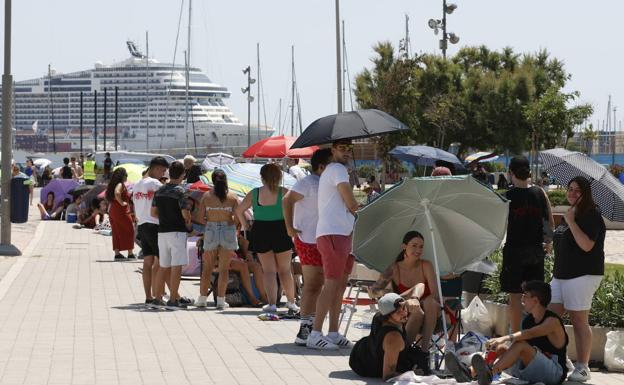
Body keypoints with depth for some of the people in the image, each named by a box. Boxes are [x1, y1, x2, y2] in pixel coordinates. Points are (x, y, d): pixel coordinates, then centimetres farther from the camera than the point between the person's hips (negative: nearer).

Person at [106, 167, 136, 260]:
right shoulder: (120, 185, -15)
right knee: (129, 231, 2)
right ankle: (130, 254, 3)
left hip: (112, 211, 8)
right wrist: (121, 202, -22)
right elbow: (117, 193, -34)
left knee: (117, 233, 9)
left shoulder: (113, 185, 12)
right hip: (122, 212, -8)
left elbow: (109, 196, 20)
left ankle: (117, 253, 7)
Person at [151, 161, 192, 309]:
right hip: (177, 231, -7)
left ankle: (158, 298, 15)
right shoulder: (180, 191, -12)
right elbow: (185, 214, -17)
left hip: (162, 230, 7)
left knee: (163, 266, 13)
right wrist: (188, 223, 3)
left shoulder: (160, 191, 9)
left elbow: (153, 212, 11)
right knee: (177, 266, -5)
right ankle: (173, 300, -8)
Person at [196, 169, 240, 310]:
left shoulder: (206, 196, -1)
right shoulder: (232, 197, -4)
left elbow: (200, 216, -4)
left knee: (207, 267, 11)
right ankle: (220, 300, 4)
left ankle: (202, 298, 14)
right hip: (228, 231, -1)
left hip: (211, 231, 1)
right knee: (224, 268, 5)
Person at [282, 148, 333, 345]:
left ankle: (311, 327, 17)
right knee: (312, 285, -13)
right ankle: (304, 331, -14)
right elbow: (287, 201, -21)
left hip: (321, 240, 10)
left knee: (317, 285, 11)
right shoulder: (308, 183, -11)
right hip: (308, 241, -10)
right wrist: (290, 227, -23)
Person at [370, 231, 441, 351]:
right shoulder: (395, 269, -3)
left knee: (430, 301, -32)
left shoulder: (426, 266, -3)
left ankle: (424, 348, -36)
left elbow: (436, 295, -12)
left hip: (428, 319, 1)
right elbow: (374, 290, -5)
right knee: (418, 303, -35)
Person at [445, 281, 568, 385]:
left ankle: (489, 374, -51)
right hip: (529, 374, 7)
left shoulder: (553, 321, -12)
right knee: (501, 348, -13)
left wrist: (505, 338, -46)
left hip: (555, 372, -7)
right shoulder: (528, 320, 15)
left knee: (521, 345, -29)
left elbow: (530, 333, -31)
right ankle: (469, 372, -38)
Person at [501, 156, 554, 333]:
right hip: (536, 250, 4)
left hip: (514, 249, -4)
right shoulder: (540, 193, 1)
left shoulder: (507, 196, -9)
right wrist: (549, 242, 18)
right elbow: (551, 222, 5)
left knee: (514, 296, 2)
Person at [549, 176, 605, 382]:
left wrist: (571, 222, -19)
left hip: (582, 274, -9)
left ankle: (582, 368, -2)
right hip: (561, 274, 9)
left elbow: (586, 245, -21)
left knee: (579, 320, -7)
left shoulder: (591, 215, -9)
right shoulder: (570, 213, 18)